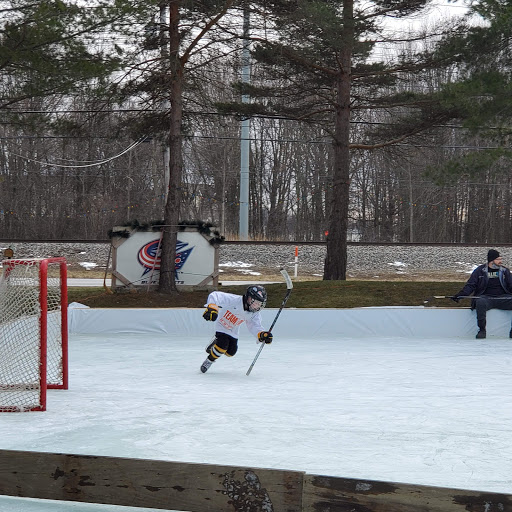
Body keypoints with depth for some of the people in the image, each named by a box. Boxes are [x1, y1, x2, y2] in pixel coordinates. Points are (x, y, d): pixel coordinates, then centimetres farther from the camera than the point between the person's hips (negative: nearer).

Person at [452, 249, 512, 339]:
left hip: (502, 298, 3)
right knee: (480, 302, -38)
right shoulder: (480, 271, 7)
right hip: (486, 298, -3)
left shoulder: (505, 271, 16)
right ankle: (482, 330, -28)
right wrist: (460, 295, -13)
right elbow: (470, 286, 4)